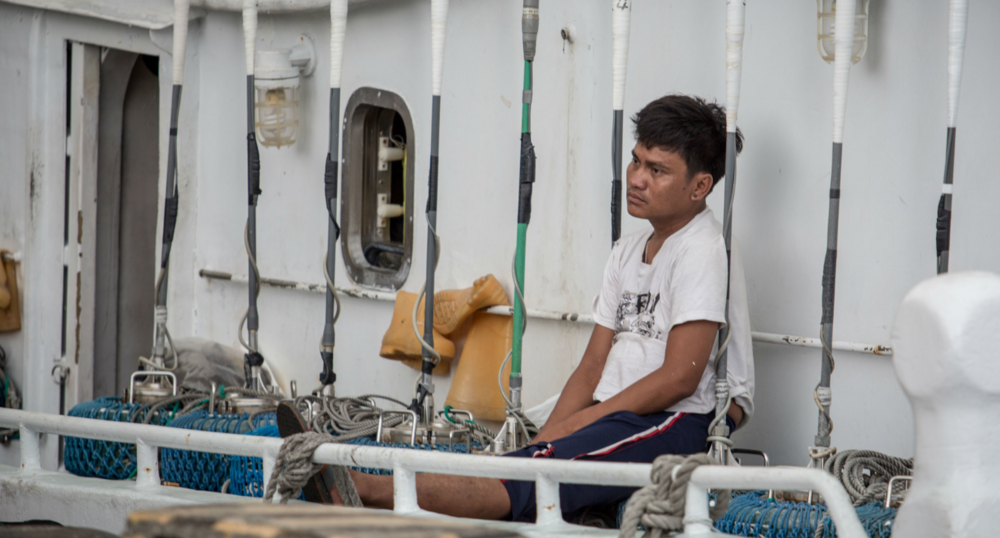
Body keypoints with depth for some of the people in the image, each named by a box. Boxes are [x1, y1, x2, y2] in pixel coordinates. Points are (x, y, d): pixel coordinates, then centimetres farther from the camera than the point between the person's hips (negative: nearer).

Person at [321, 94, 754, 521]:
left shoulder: (703, 252, -6)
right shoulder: (629, 251, 21)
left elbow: (679, 377, -15)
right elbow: (593, 366, 16)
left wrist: (575, 424, -13)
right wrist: (544, 437, -1)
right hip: (617, 417, 8)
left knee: (531, 477, -29)